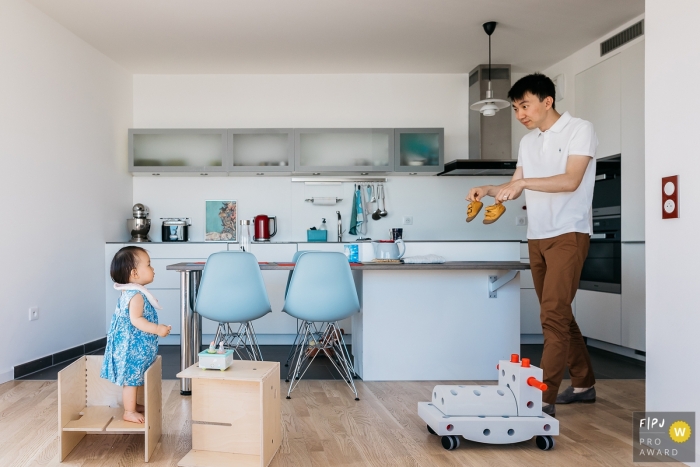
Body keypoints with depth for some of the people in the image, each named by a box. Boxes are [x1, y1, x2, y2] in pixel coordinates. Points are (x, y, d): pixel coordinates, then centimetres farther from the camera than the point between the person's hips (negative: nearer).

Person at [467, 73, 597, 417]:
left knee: (553, 315, -12)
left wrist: (522, 182, -23)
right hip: (537, 237, 7)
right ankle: (584, 384, 27)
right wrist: (487, 190, -3)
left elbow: (571, 181, -18)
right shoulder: (527, 141, 14)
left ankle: (544, 399, -9)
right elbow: (516, 188, 14)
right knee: (559, 313, 13)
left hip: (568, 234, -7)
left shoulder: (580, 130, -5)